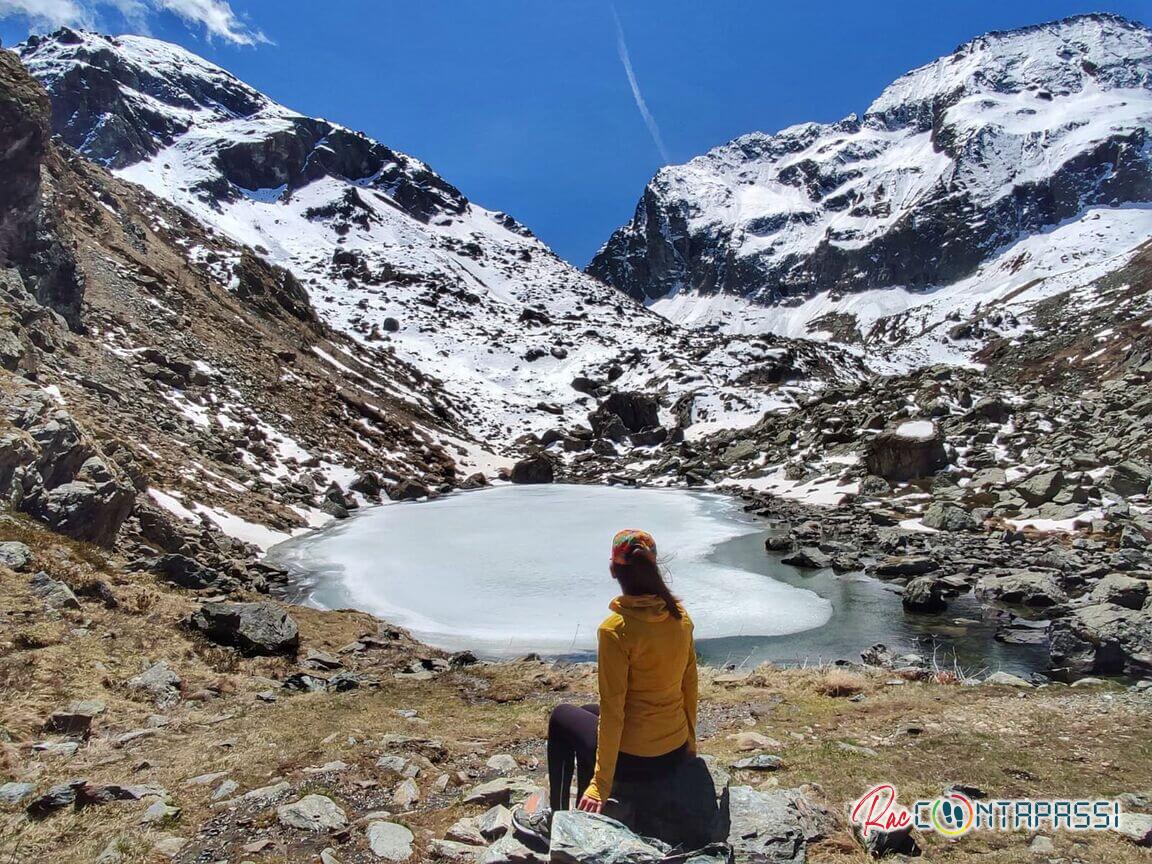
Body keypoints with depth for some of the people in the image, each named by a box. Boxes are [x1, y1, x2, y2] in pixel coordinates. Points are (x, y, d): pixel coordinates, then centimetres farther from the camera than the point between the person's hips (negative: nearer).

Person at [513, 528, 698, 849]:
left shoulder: (616, 629, -23)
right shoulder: (680, 616, -5)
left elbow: (613, 711, -20)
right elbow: (690, 685, 5)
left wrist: (601, 785, -12)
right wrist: (689, 743, 19)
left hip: (633, 760, -6)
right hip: (677, 753, 6)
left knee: (562, 717, 22)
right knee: (588, 714, 30)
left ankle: (556, 819, 32)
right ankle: (584, 817, 43)